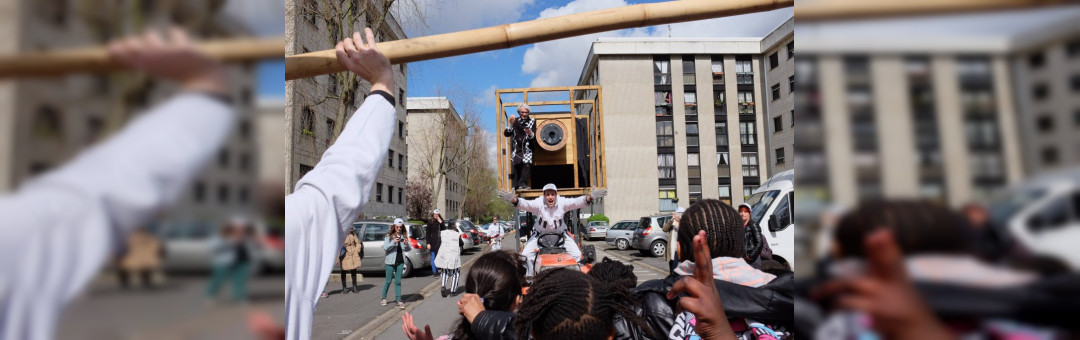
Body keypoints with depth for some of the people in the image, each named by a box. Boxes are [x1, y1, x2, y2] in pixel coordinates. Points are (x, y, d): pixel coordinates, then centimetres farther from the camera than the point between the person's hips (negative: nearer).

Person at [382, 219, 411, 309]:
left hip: (400, 261, 2)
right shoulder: (389, 236, -4)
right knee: (388, 281, 6)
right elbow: (385, 248, -12)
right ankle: (383, 298, 23)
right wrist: (393, 242, -25)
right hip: (390, 261, -2)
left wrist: (406, 244, -14)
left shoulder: (404, 236, 6)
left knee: (398, 281, 4)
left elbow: (408, 249, 7)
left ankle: (399, 300, 6)